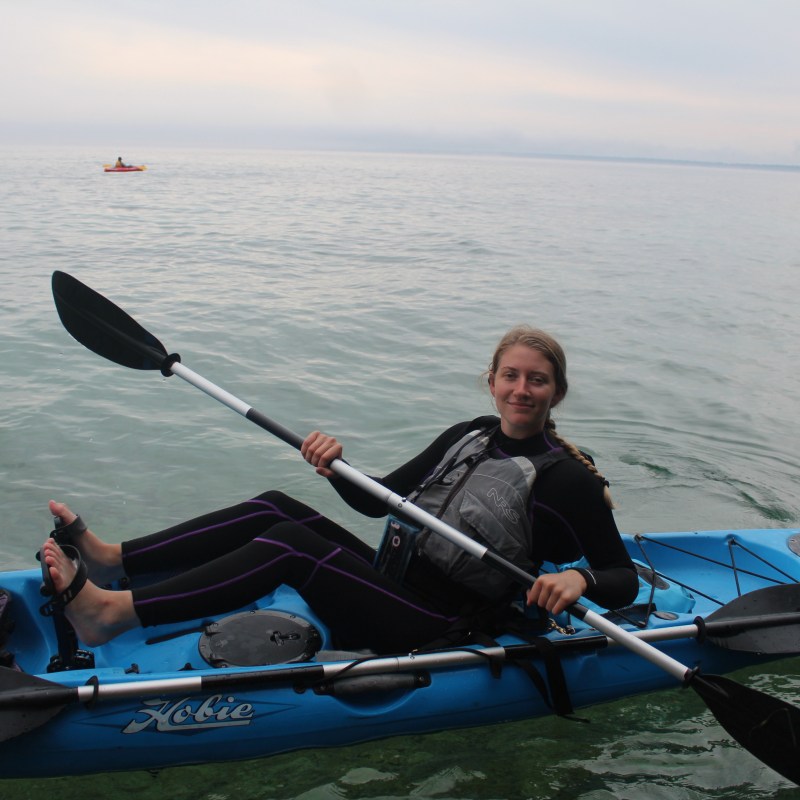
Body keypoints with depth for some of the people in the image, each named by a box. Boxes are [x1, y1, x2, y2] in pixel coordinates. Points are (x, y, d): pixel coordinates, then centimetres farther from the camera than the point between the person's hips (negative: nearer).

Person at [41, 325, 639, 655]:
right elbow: (377, 500, 11)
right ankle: (111, 559, -8)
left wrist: (578, 579, -31)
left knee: (291, 544, -25)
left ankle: (112, 613, -27)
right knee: (277, 508, -9)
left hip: (436, 628, -7)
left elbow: (625, 581, -9)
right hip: (399, 580, 7)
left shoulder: (567, 478, -10)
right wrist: (336, 466, -9)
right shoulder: (468, 437, 10)